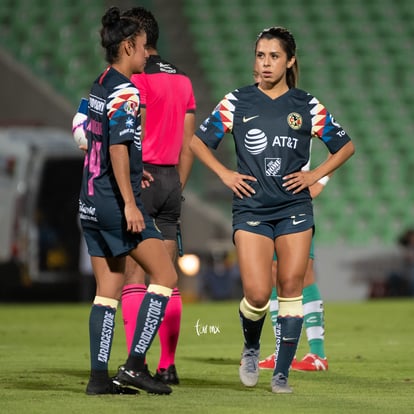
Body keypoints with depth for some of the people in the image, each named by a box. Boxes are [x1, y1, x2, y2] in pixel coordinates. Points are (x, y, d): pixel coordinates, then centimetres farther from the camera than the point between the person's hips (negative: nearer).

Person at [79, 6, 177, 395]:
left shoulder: (99, 86, 14)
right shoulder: (124, 91, -13)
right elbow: (118, 147, -20)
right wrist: (129, 203, -22)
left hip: (91, 202, 9)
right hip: (115, 201, -9)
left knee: (108, 289, 10)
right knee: (165, 275, -4)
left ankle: (99, 376, 6)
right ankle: (134, 364, -9)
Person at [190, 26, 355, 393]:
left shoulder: (307, 105, 5)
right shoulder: (237, 102, 3)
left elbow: (345, 145, 14)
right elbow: (198, 141, 9)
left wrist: (315, 175, 2)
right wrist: (225, 174, -1)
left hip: (295, 208, 1)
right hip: (251, 208, -1)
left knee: (291, 288, -4)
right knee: (257, 294, -12)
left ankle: (282, 373, 5)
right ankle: (251, 347, 19)